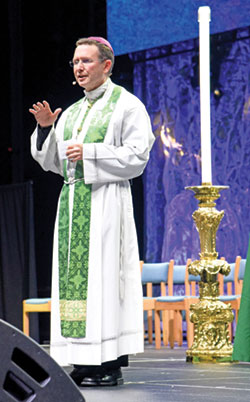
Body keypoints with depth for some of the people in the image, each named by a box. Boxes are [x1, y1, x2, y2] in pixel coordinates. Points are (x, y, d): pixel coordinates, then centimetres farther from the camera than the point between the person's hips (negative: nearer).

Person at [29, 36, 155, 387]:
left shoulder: (127, 105, 1)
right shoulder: (71, 113, 20)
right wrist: (46, 128, 2)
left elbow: (137, 155, -9)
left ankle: (110, 364, -10)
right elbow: (52, 162, 18)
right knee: (73, 275, 1)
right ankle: (83, 362, 3)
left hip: (105, 199, -7)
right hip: (71, 199, 7)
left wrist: (90, 152, -13)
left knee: (103, 275, -11)